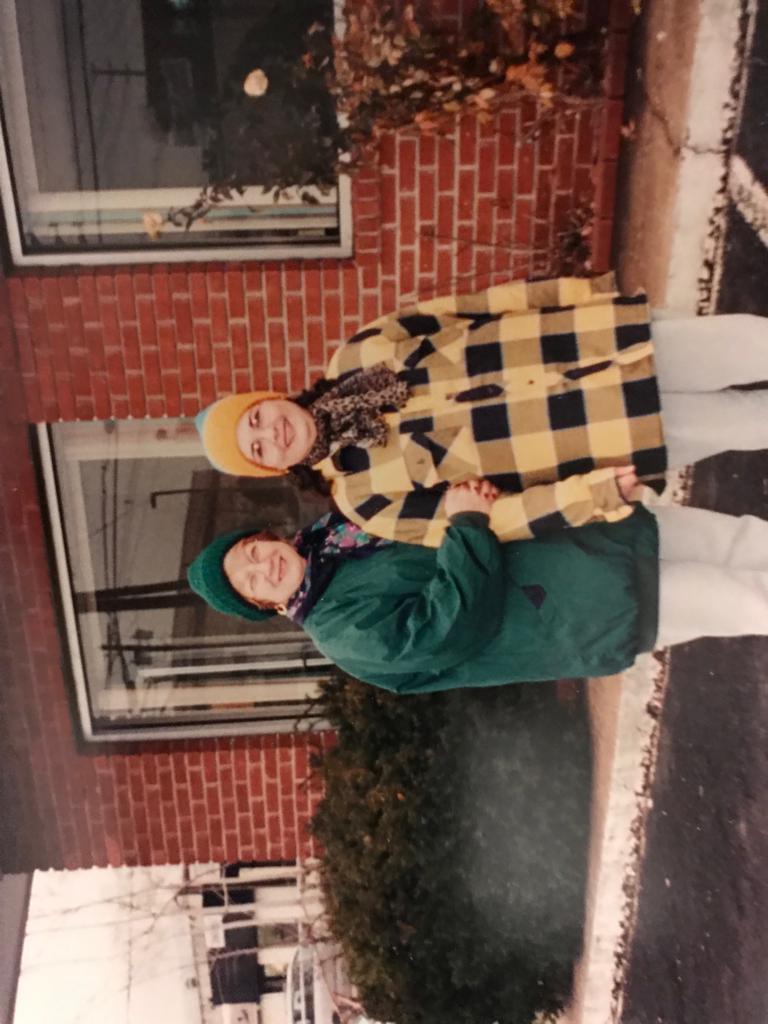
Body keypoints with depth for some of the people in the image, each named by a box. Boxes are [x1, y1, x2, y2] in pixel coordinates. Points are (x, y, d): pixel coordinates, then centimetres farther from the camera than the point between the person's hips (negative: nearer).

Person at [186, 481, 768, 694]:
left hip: (581, 535, 7)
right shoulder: (346, 630, -11)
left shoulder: (338, 527, 12)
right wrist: (467, 524, -25)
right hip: (592, 614, -7)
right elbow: (450, 626, -23)